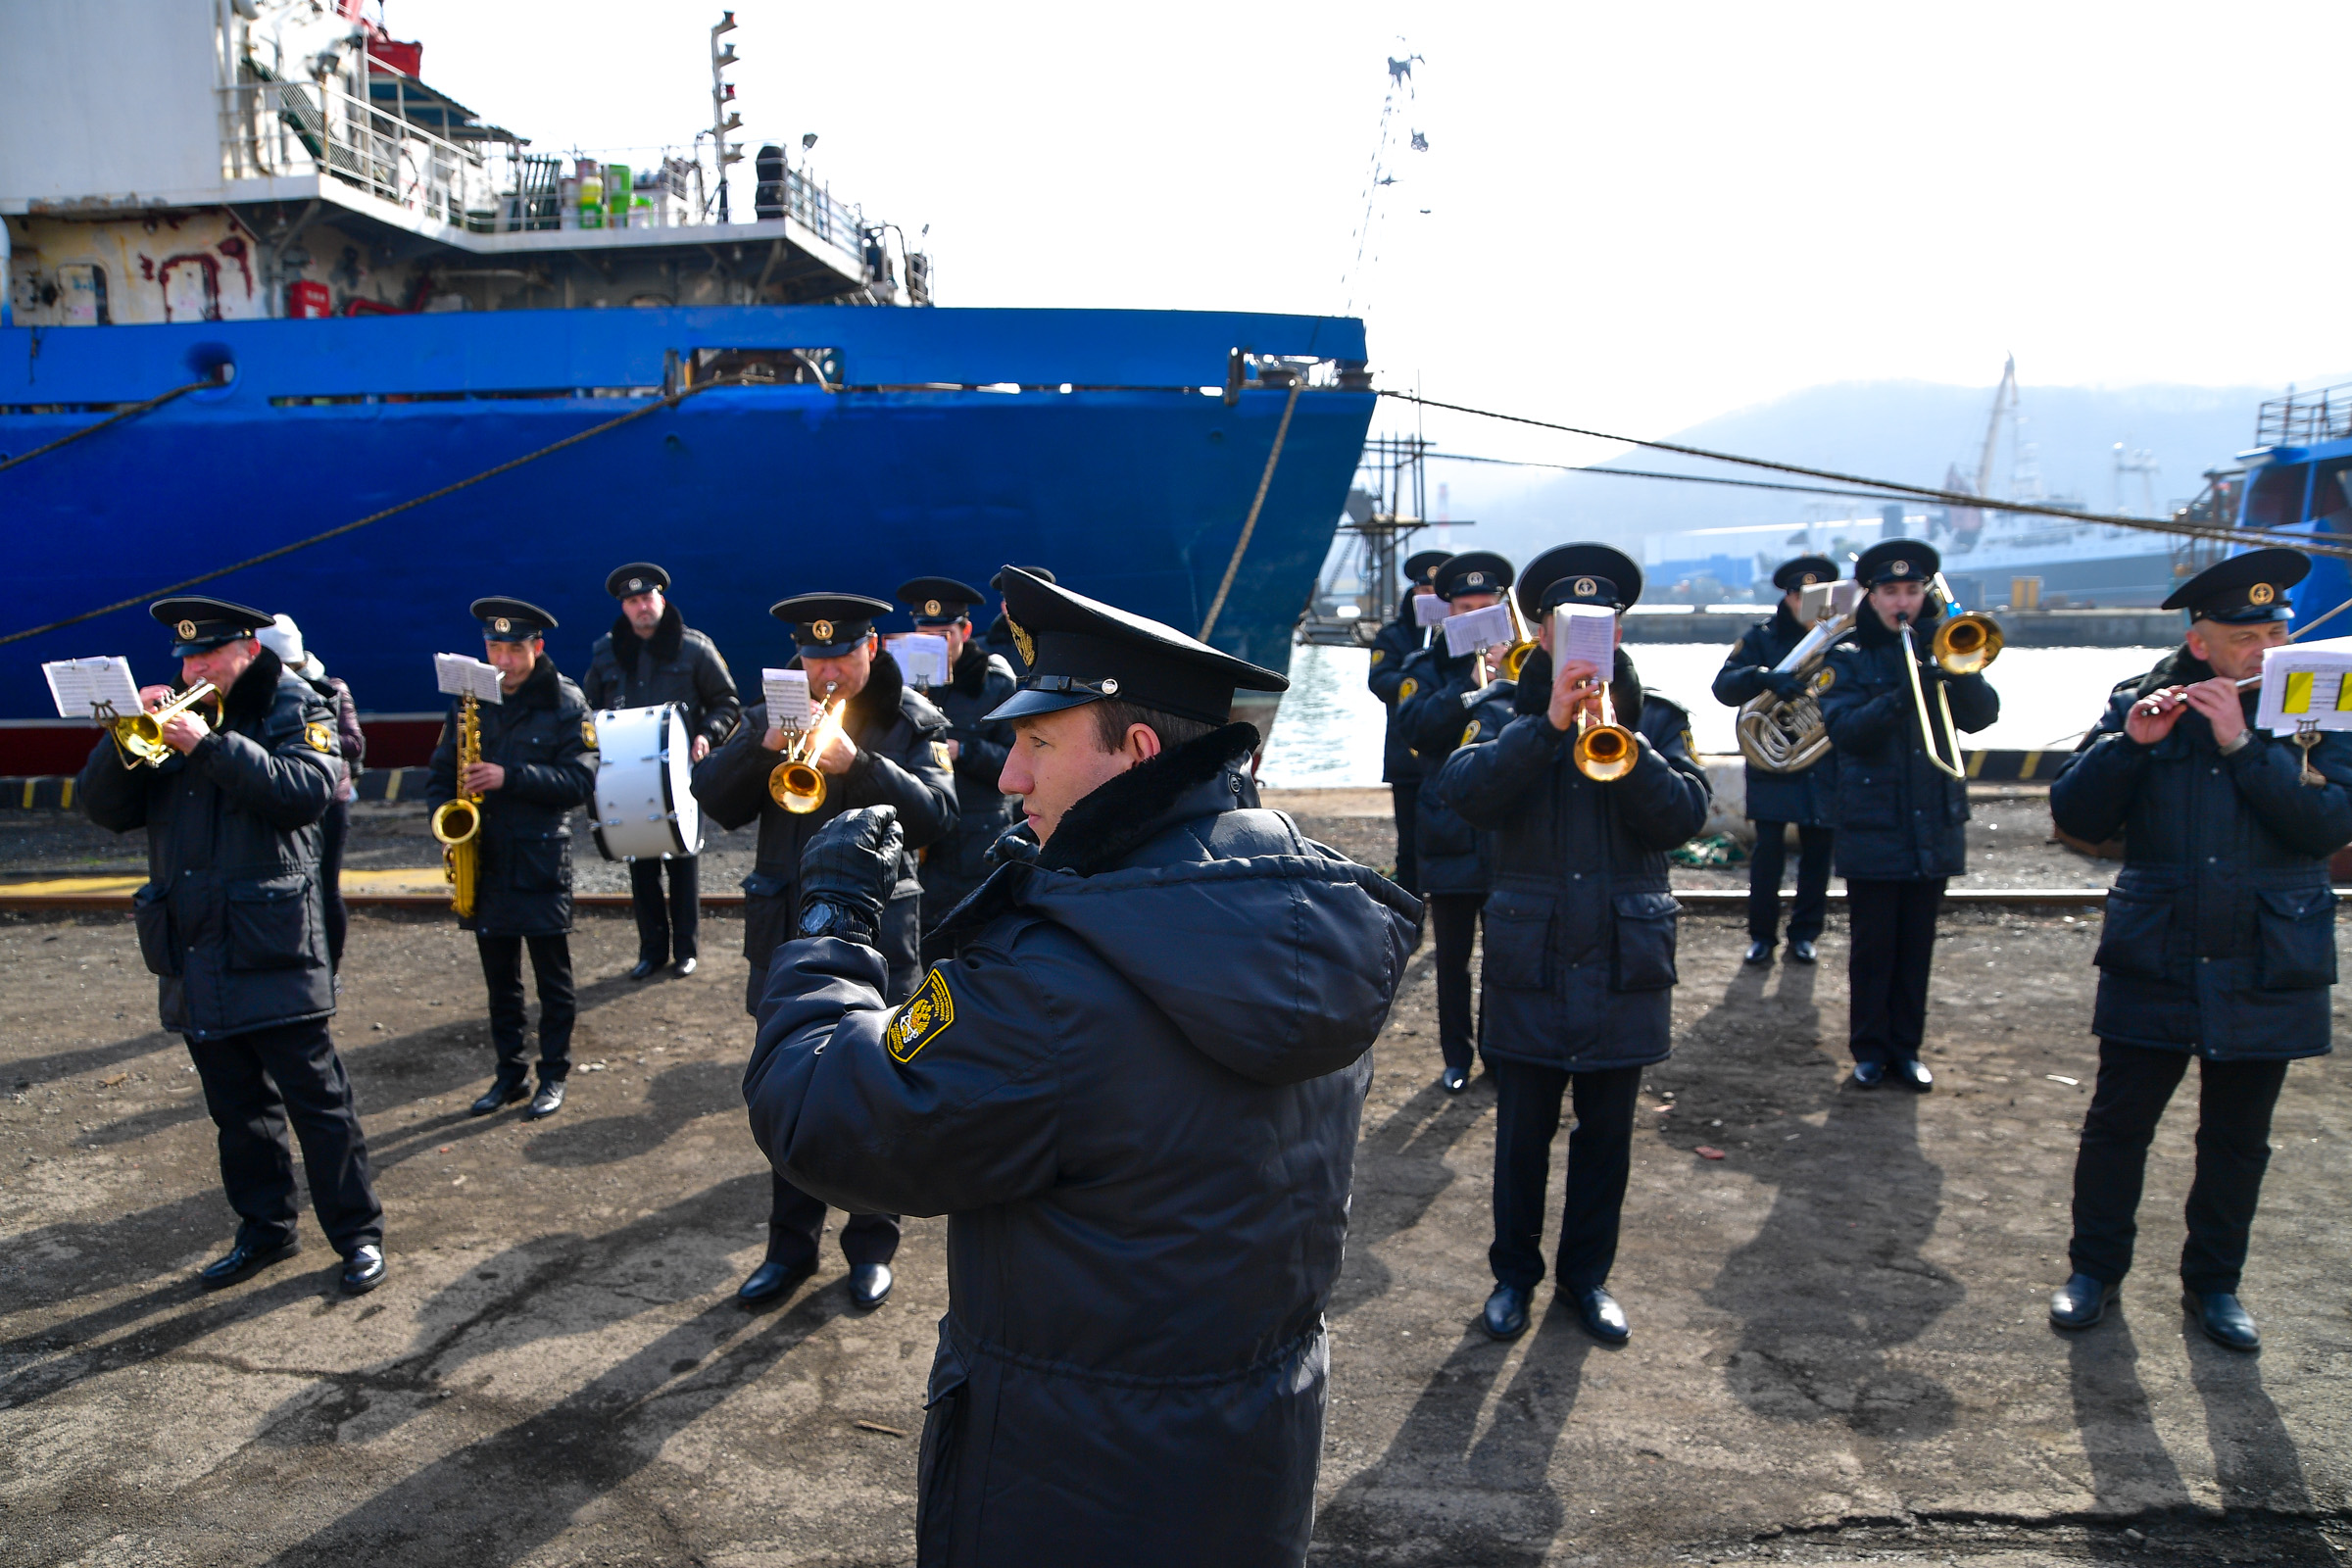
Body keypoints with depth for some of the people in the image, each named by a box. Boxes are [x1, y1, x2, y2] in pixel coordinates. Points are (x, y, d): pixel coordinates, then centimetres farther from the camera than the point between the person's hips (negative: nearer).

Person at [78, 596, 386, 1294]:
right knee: (237, 1106, 16)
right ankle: (266, 1229, 29)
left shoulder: (295, 707, -1)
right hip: (193, 949, 6)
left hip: (272, 946, -6)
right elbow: (104, 807, 6)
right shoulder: (168, 717, 13)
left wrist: (211, 745, -22)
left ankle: (358, 1234, 9)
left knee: (316, 1098, -1)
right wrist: (128, 735, -8)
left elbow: (306, 789, -19)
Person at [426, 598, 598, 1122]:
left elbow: (581, 779, -13)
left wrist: (511, 778, -21)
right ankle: (510, 1072, 25)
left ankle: (554, 1075, 16)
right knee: (500, 978, 13)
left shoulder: (565, 703, -5)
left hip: (541, 861, -4)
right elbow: (440, 771, 12)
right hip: (484, 860, 4)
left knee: (552, 975, 4)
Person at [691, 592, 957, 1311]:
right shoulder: (773, 712, 6)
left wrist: (858, 763, -31)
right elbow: (714, 801, -2)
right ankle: (791, 1244, 28)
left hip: (876, 935, -3)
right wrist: (762, 747, -19)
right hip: (787, 931, 3)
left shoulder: (912, 722, -4)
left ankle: (872, 1247, 23)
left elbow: (936, 814, -18)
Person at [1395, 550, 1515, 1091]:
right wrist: (1469, 686, -22)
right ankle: (1456, 1057, 20)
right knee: (1453, 956, 7)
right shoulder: (1428, 667, 4)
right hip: (1452, 835, -1)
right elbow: (1413, 725, -14)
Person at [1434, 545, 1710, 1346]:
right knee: (1522, 1131, 9)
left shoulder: (1657, 718, 4)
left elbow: (1683, 815, -11)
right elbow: (1463, 791, -19)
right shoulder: (1508, 714, 0)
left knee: (1606, 1133, 14)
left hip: (1624, 959, 2)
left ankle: (1587, 1273, 32)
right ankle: (1515, 1273, 29)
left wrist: (1620, 737, -23)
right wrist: (1549, 723, -29)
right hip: (1530, 959, -1)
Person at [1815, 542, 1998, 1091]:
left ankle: (1906, 1047, 20)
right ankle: (1869, 1049, 14)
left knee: (1916, 948, 10)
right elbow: (1845, 730, -15)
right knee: (1872, 948, 2)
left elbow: (1981, 714, -5)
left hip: (1934, 826, 3)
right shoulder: (1849, 660, 2)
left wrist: (1953, 665, -20)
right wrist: (1901, 696, -30)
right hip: (1873, 829, -3)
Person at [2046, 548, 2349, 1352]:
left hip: (2264, 968, 1)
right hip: (2154, 961, 0)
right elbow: (2078, 817, -6)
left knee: (2237, 1137, 13)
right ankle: (2095, 1267, 23)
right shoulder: (2141, 702, 0)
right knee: (2117, 1121, 6)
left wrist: (2242, 742, -20)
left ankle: (2214, 1281, 30)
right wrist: (2129, 743, -20)